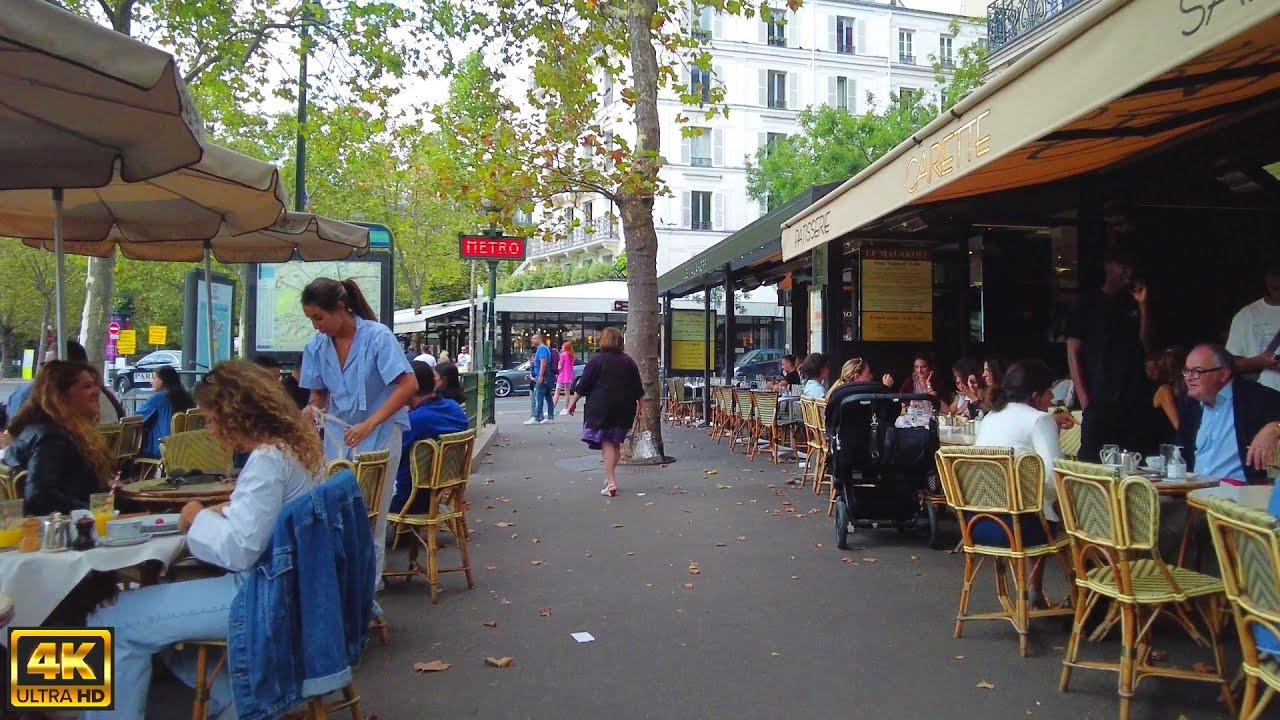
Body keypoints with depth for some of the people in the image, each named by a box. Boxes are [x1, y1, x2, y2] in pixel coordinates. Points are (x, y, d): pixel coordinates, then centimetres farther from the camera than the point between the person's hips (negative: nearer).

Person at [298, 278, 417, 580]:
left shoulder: (377, 336, -17)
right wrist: (312, 409, -14)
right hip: (338, 435, 5)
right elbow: (319, 393, 11)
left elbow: (409, 385, -22)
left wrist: (368, 425, -28)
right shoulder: (317, 346, -1)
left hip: (379, 435, -5)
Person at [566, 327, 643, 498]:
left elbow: (584, 384, -6)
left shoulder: (597, 360, -6)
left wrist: (573, 401, 3)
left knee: (606, 443, -5)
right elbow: (637, 389, 12)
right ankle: (610, 476, 27)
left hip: (602, 407, -5)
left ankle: (611, 483, -11)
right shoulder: (629, 362, 9)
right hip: (623, 408, 5)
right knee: (615, 442, 17)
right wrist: (639, 405, 25)